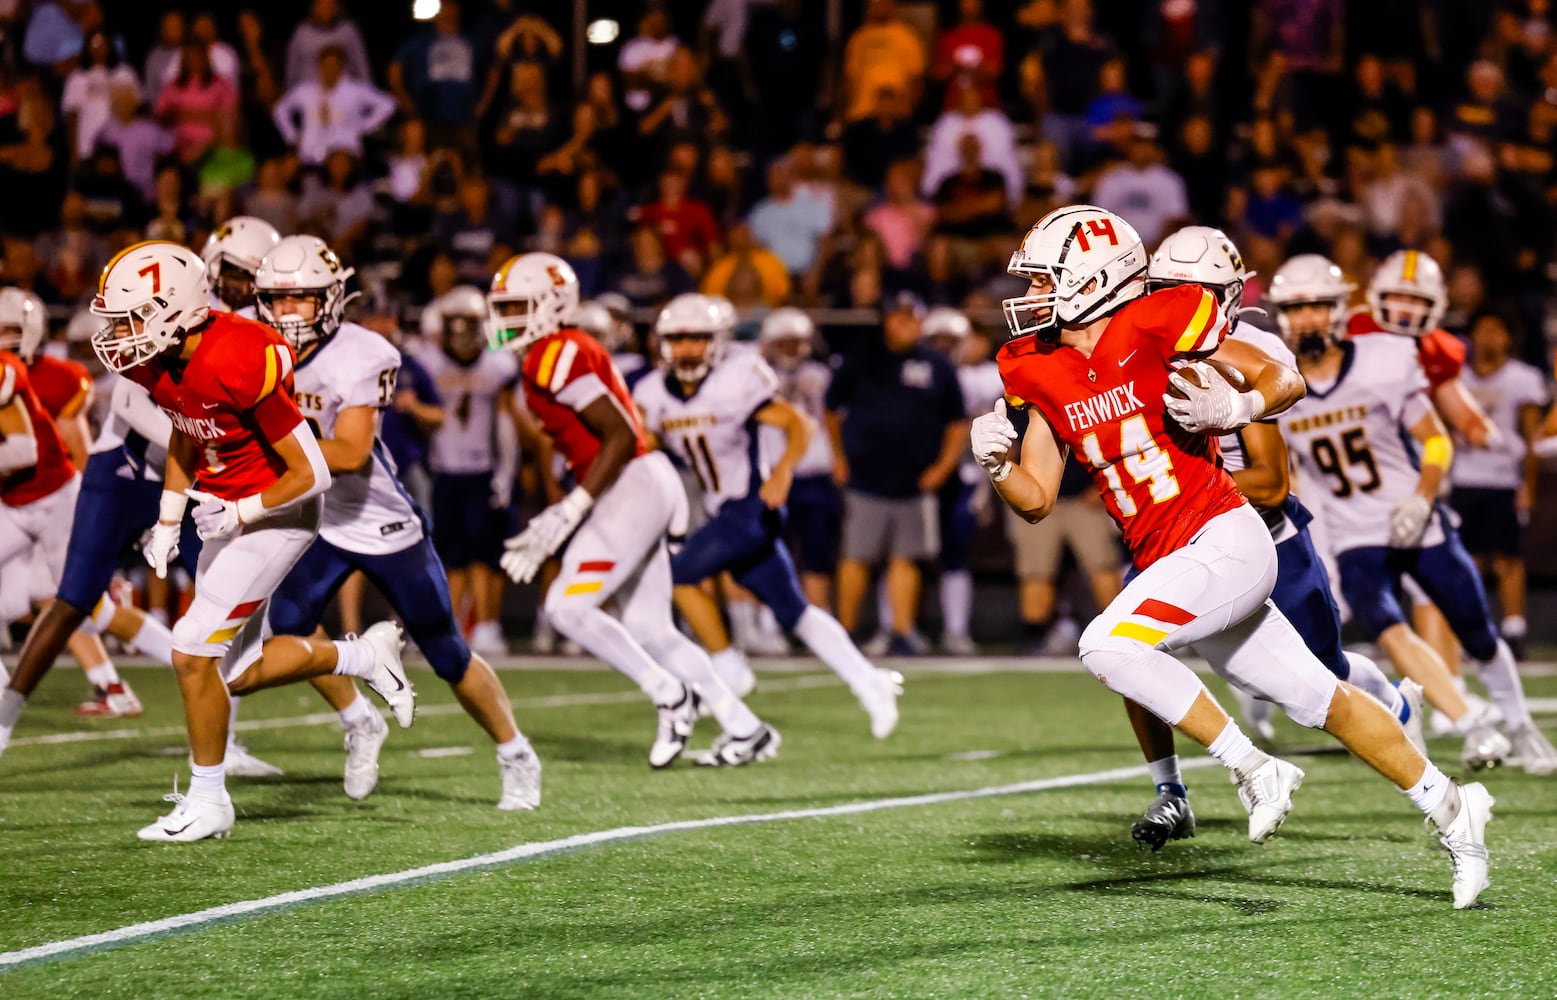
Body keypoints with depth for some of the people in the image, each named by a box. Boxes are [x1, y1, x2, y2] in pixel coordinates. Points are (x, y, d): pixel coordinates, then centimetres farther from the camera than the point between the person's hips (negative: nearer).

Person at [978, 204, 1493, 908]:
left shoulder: (1152, 326, -10)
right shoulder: (1042, 374, 10)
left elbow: (1285, 382, -3)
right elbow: (1036, 501, 11)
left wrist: (1231, 410, -22)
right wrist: (997, 464, -8)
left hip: (1221, 539, -7)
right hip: (1171, 562, 7)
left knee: (1107, 645, -25)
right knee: (1320, 699, 11)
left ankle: (1253, 768, -15)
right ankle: (1449, 810, 20)